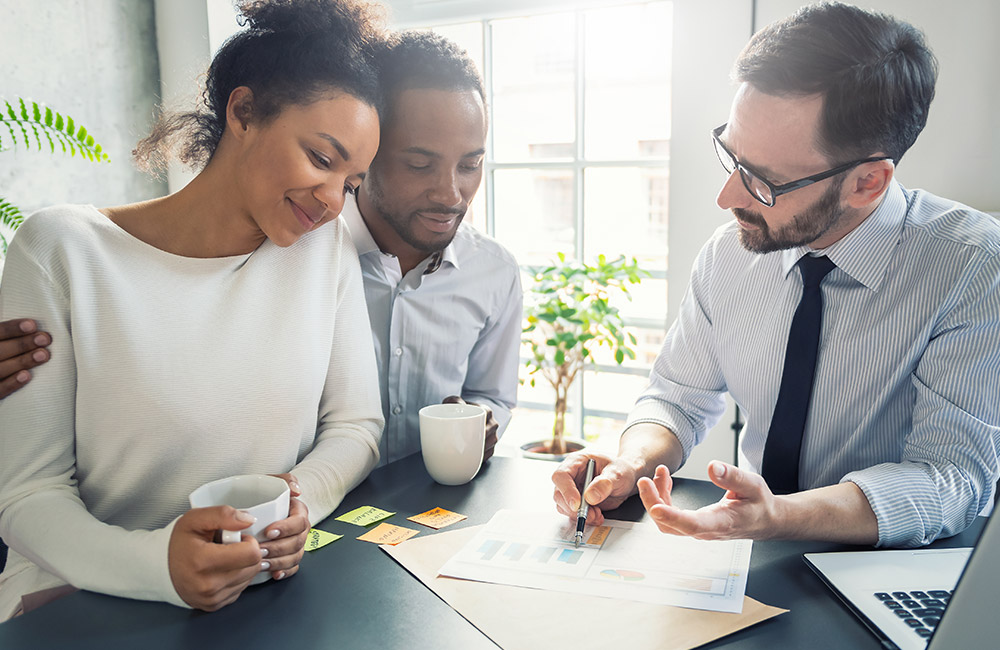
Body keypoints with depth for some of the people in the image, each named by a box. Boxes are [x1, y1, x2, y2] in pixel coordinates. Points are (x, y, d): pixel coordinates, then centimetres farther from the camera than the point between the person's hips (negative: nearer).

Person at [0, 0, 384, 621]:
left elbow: (356, 425, 4)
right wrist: (156, 563, -27)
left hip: (275, 590, 1)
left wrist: (303, 500, -16)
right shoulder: (63, 251, -9)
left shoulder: (326, 247, 0)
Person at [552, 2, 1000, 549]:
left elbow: (952, 473, -22)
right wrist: (632, 464, -18)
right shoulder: (728, 254, -6)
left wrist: (776, 517, -39)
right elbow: (678, 396, 4)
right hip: (757, 565, 2)